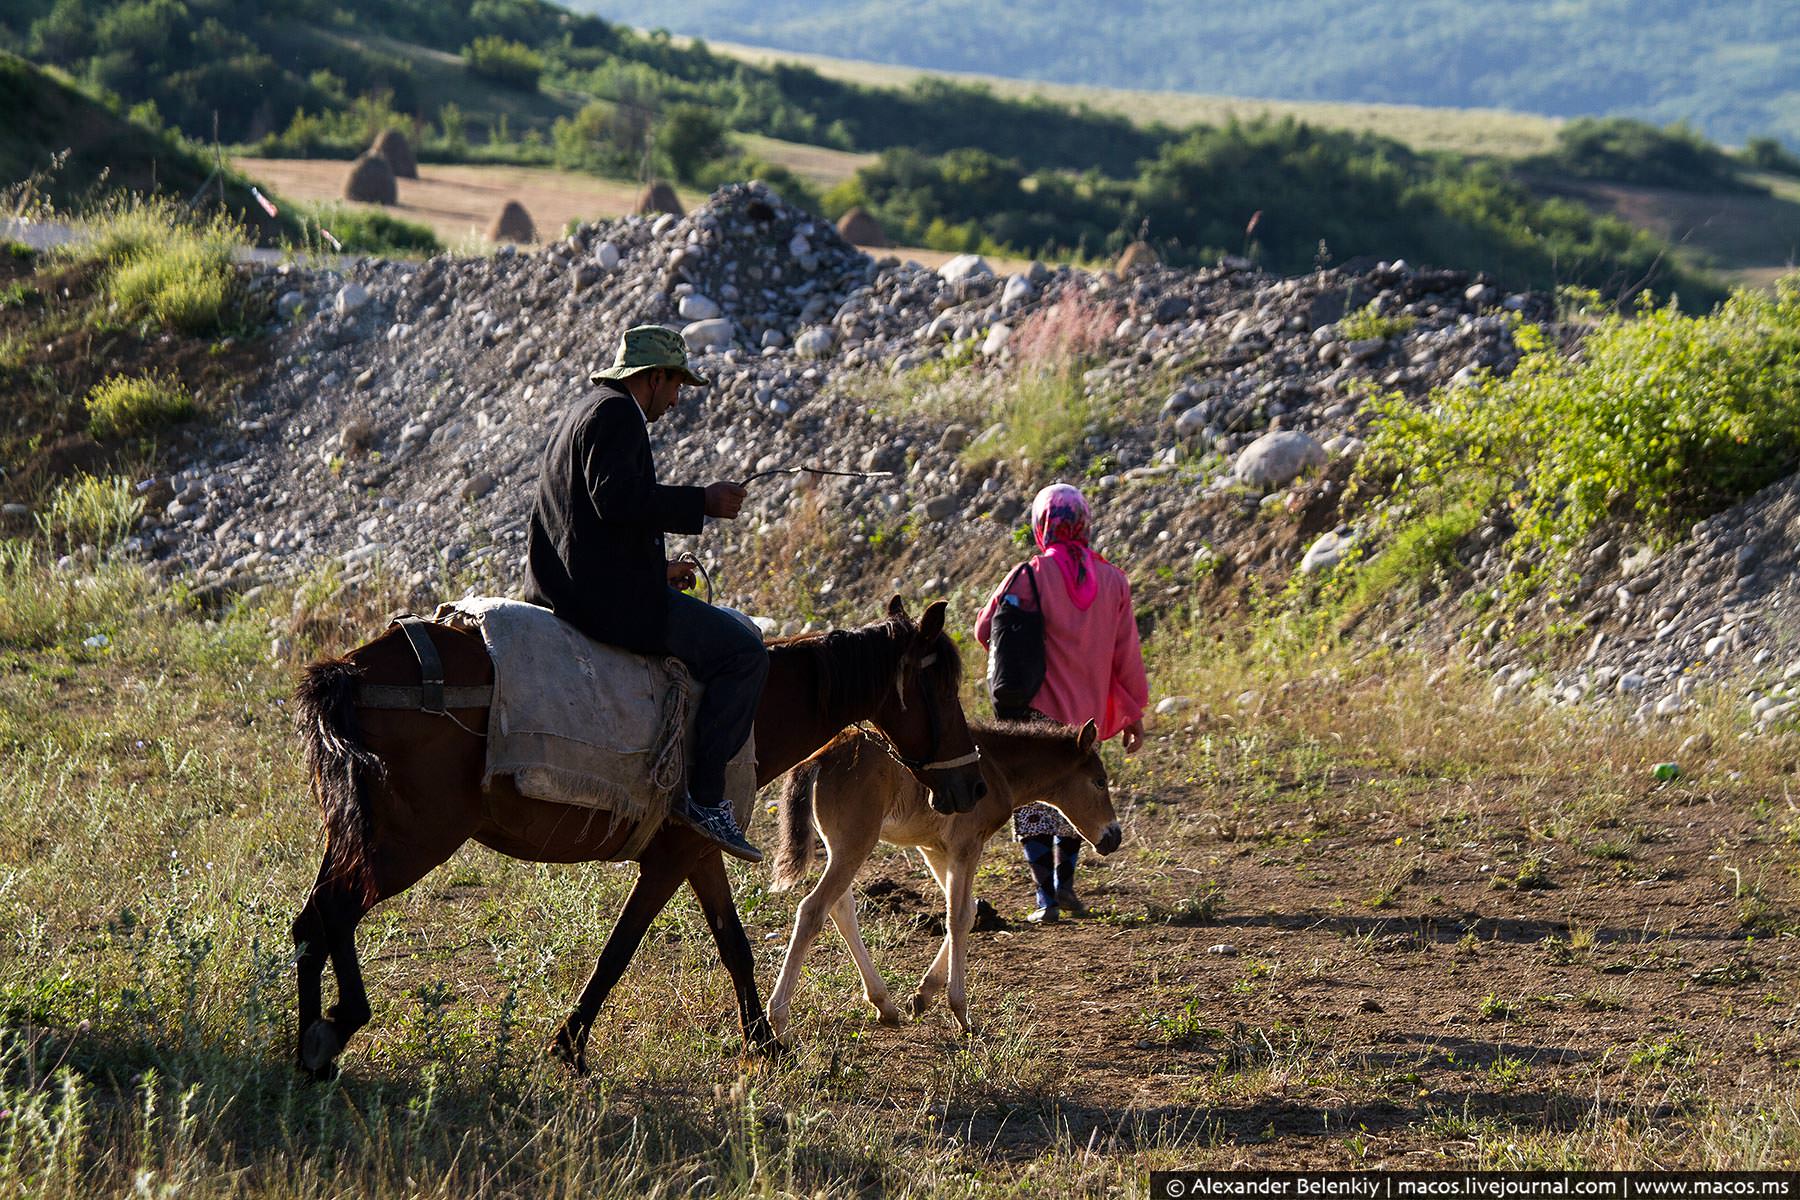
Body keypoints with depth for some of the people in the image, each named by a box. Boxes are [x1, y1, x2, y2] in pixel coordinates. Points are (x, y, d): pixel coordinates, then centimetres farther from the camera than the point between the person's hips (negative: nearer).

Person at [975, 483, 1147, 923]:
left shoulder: (1029, 577, -12)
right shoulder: (1112, 580, 0)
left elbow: (986, 630, -5)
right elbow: (1126, 653, 4)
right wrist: (1133, 712, 12)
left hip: (1035, 710, -4)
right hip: (1086, 713, 4)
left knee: (1033, 802, 3)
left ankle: (1047, 899, -1)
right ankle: (1065, 883, 23)